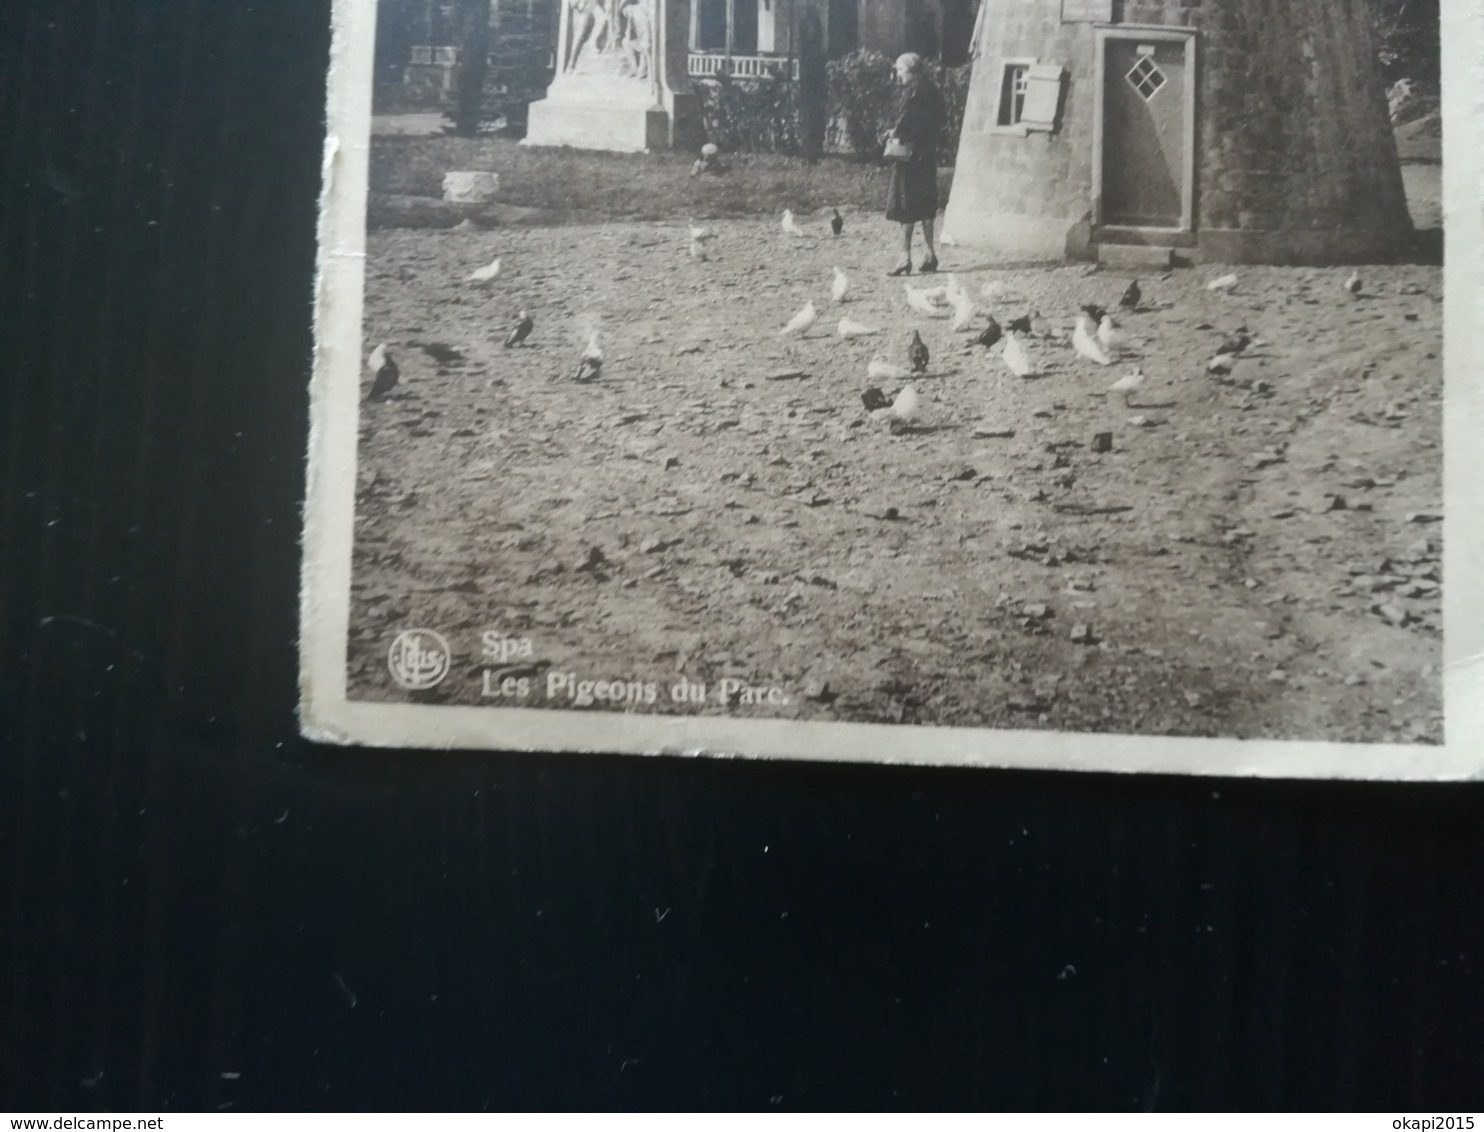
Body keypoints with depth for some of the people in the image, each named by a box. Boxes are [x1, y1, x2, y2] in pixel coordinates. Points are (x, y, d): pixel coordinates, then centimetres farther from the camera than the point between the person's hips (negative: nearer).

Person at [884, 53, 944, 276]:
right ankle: (931, 254, 18)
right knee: (925, 207, 14)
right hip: (928, 155, 9)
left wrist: (895, 134, -1)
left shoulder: (913, 92, -13)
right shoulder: (932, 92, 12)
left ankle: (906, 257, -7)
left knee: (905, 207, -6)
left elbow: (905, 123, -19)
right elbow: (937, 125, 15)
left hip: (910, 155, -9)